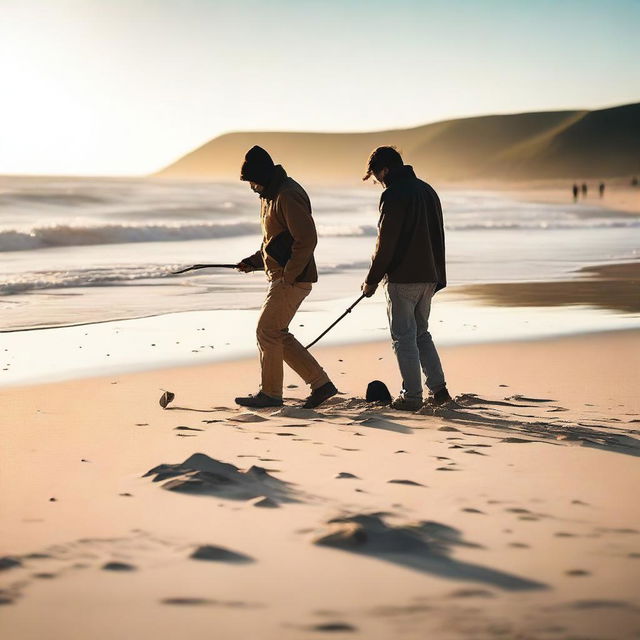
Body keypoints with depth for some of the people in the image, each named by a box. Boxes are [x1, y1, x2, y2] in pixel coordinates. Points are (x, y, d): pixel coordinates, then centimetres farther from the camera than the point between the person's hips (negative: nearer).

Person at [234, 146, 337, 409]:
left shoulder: (288, 196, -18)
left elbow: (307, 239, -24)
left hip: (293, 280, -10)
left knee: (267, 331, -4)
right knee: (278, 334, 12)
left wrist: (288, 276, -21)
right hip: (281, 277, 10)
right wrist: (254, 261, 11)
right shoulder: (270, 195, 15)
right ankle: (321, 384, 15)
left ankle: (270, 392, 9)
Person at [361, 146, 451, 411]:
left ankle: (412, 396, 2)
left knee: (404, 337, 0)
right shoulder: (427, 190, 13)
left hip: (403, 278, -8)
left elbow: (386, 245, -16)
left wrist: (372, 281, -6)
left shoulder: (393, 195, -14)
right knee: (421, 333, 19)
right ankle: (438, 389, 15)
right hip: (429, 276, 8)